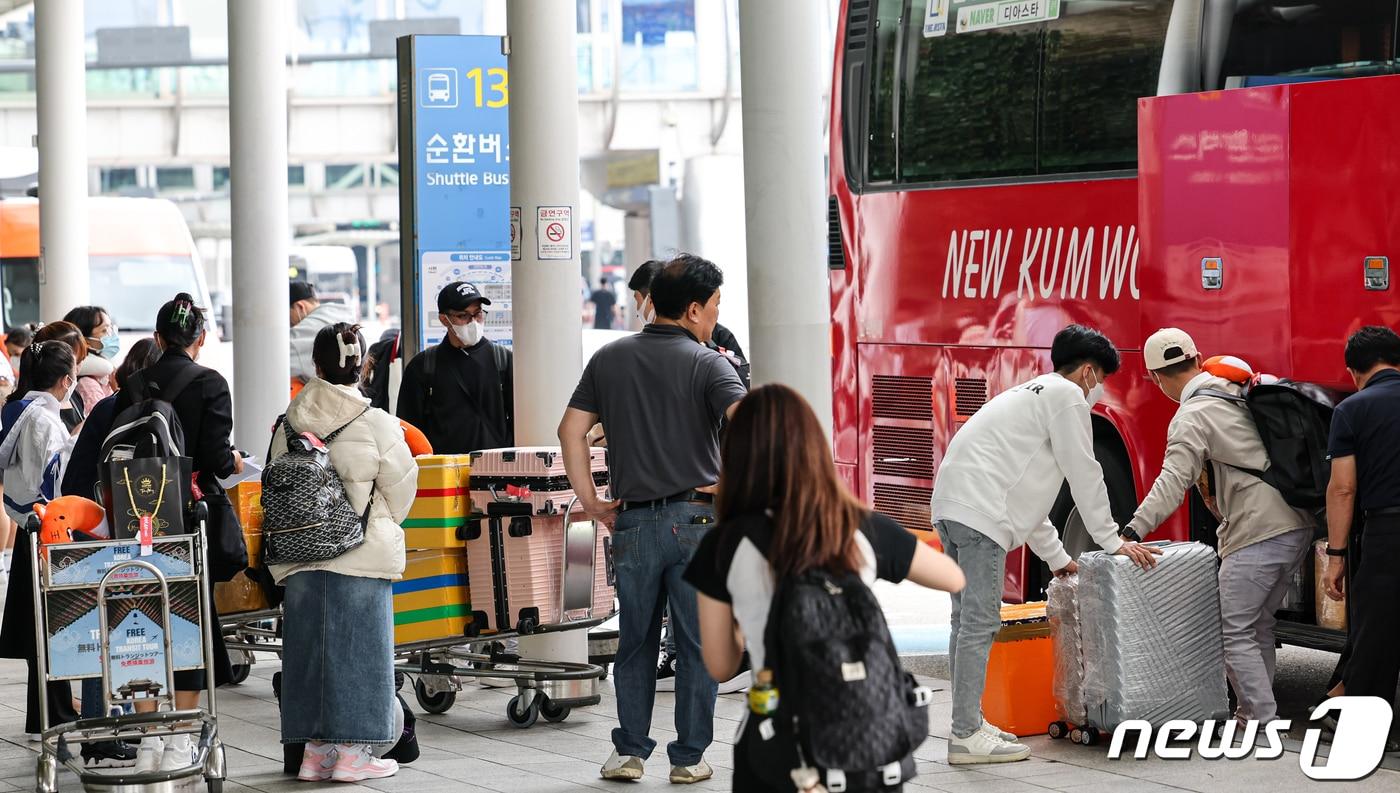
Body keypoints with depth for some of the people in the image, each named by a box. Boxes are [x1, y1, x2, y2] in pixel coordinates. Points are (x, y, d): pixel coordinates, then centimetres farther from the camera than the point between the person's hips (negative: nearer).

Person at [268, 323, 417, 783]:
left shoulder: (289, 424, 3)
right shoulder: (377, 423, -8)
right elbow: (400, 488, -1)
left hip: (301, 556, 4)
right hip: (364, 556, -4)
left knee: (309, 647, 10)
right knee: (357, 648, 3)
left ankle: (315, 749, 14)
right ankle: (352, 752, 4)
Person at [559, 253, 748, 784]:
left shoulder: (609, 360, 8)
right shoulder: (706, 363, -5)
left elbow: (571, 430, 4)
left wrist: (590, 502, 8)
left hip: (633, 522, 3)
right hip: (695, 518, -3)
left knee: (635, 642, 14)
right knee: (697, 645, 6)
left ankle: (630, 751, 12)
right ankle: (689, 757, 9)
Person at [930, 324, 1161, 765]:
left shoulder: (1032, 394, 31)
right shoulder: (1067, 396, 1)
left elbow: (1025, 491, 34)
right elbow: (1084, 477, -2)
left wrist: (1058, 559, 35)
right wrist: (1113, 542, 6)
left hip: (951, 507, 10)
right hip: (980, 513, -10)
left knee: (968, 621, 15)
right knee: (980, 624, -8)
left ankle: (968, 724, 19)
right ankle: (967, 737, -8)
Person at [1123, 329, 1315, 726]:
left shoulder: (1192, 417, -9)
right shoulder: (1240, 394, 16)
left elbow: (1173, 481, -22)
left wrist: (1134, 531, -28)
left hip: (1258, 534, -9)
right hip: (1299, 525, 9)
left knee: (1235, 632, -4)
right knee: (1259, 625, 18)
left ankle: (1265, 724, -7)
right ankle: (1254, 712, 24)